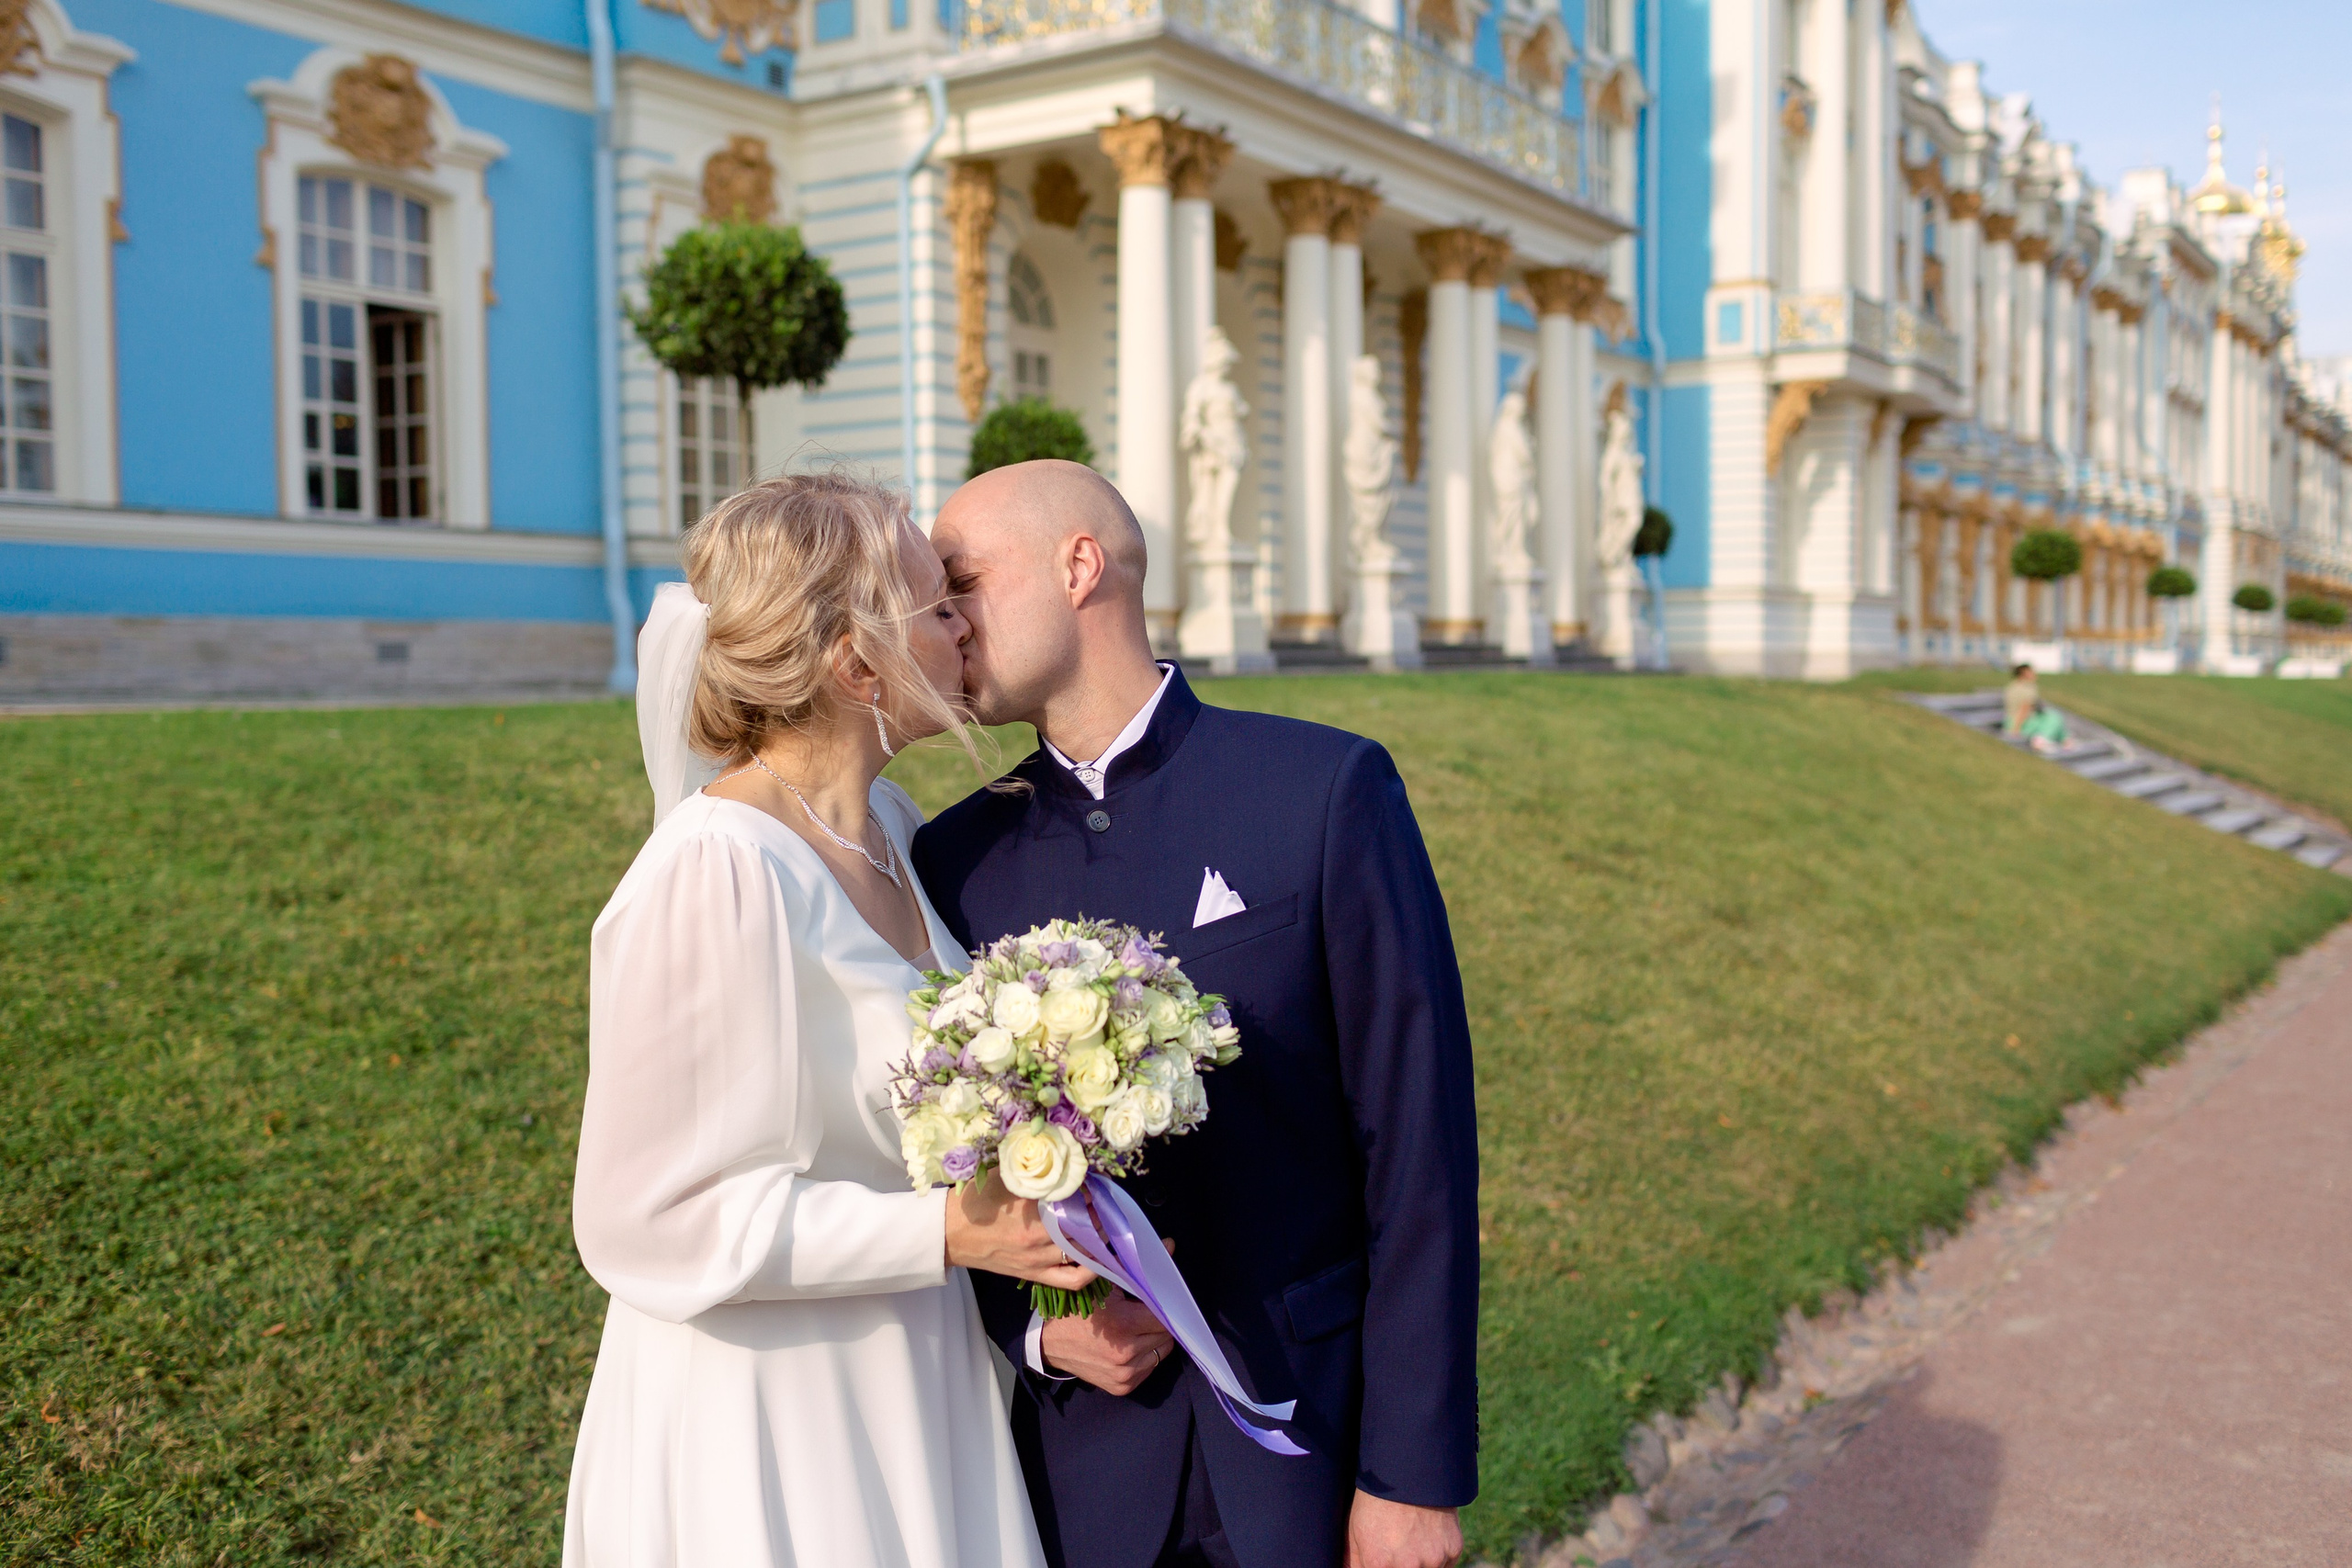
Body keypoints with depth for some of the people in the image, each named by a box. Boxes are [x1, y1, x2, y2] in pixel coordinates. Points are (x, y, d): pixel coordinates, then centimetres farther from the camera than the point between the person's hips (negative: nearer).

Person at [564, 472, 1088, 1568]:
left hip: (904, 1389, 8)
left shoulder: (886, 826, 0)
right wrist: (946, 1232, -22)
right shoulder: (713, 875, -25)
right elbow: (646, 1218, -21)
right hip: (765, 1426, -7)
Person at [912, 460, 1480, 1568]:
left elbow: (1420, 1147, -10)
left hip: (1313, 1438, -2)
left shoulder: (1327, 792, -9)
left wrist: (1416, 1473, -11)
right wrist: (1033, 1329, -9)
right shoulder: (956, 860, 1)